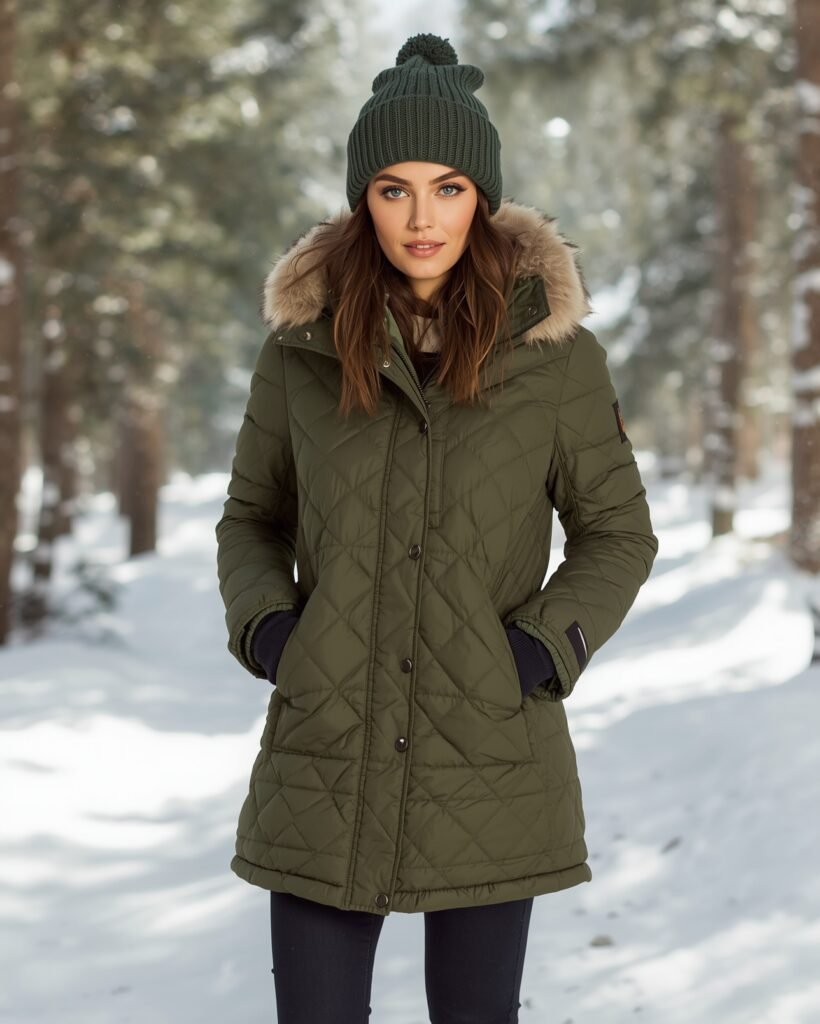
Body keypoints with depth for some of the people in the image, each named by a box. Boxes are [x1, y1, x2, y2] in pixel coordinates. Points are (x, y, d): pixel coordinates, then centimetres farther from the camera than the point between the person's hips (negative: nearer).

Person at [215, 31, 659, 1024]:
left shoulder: (553, 346, -4)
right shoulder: (304, 342, 0)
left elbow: (618, 532, 4)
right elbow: (250, 517, 12)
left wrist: (549, 647, -10)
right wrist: (264, 625, -6)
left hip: (492, 754, -1)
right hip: (326, 753, 1)